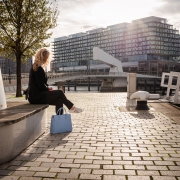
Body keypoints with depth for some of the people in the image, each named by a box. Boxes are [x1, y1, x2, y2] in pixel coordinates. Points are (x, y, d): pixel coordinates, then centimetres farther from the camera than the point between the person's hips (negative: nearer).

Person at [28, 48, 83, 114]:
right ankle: (71, 107, 10)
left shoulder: (36, 67, 15)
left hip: (37, 95, 9)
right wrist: (48, 88, -2)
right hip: (36, 97, -9)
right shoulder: (38, 68, -17)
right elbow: (41, 86, -20)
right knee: (60, 93, -8)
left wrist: (48, 87, 5)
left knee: (59, 100, -2)